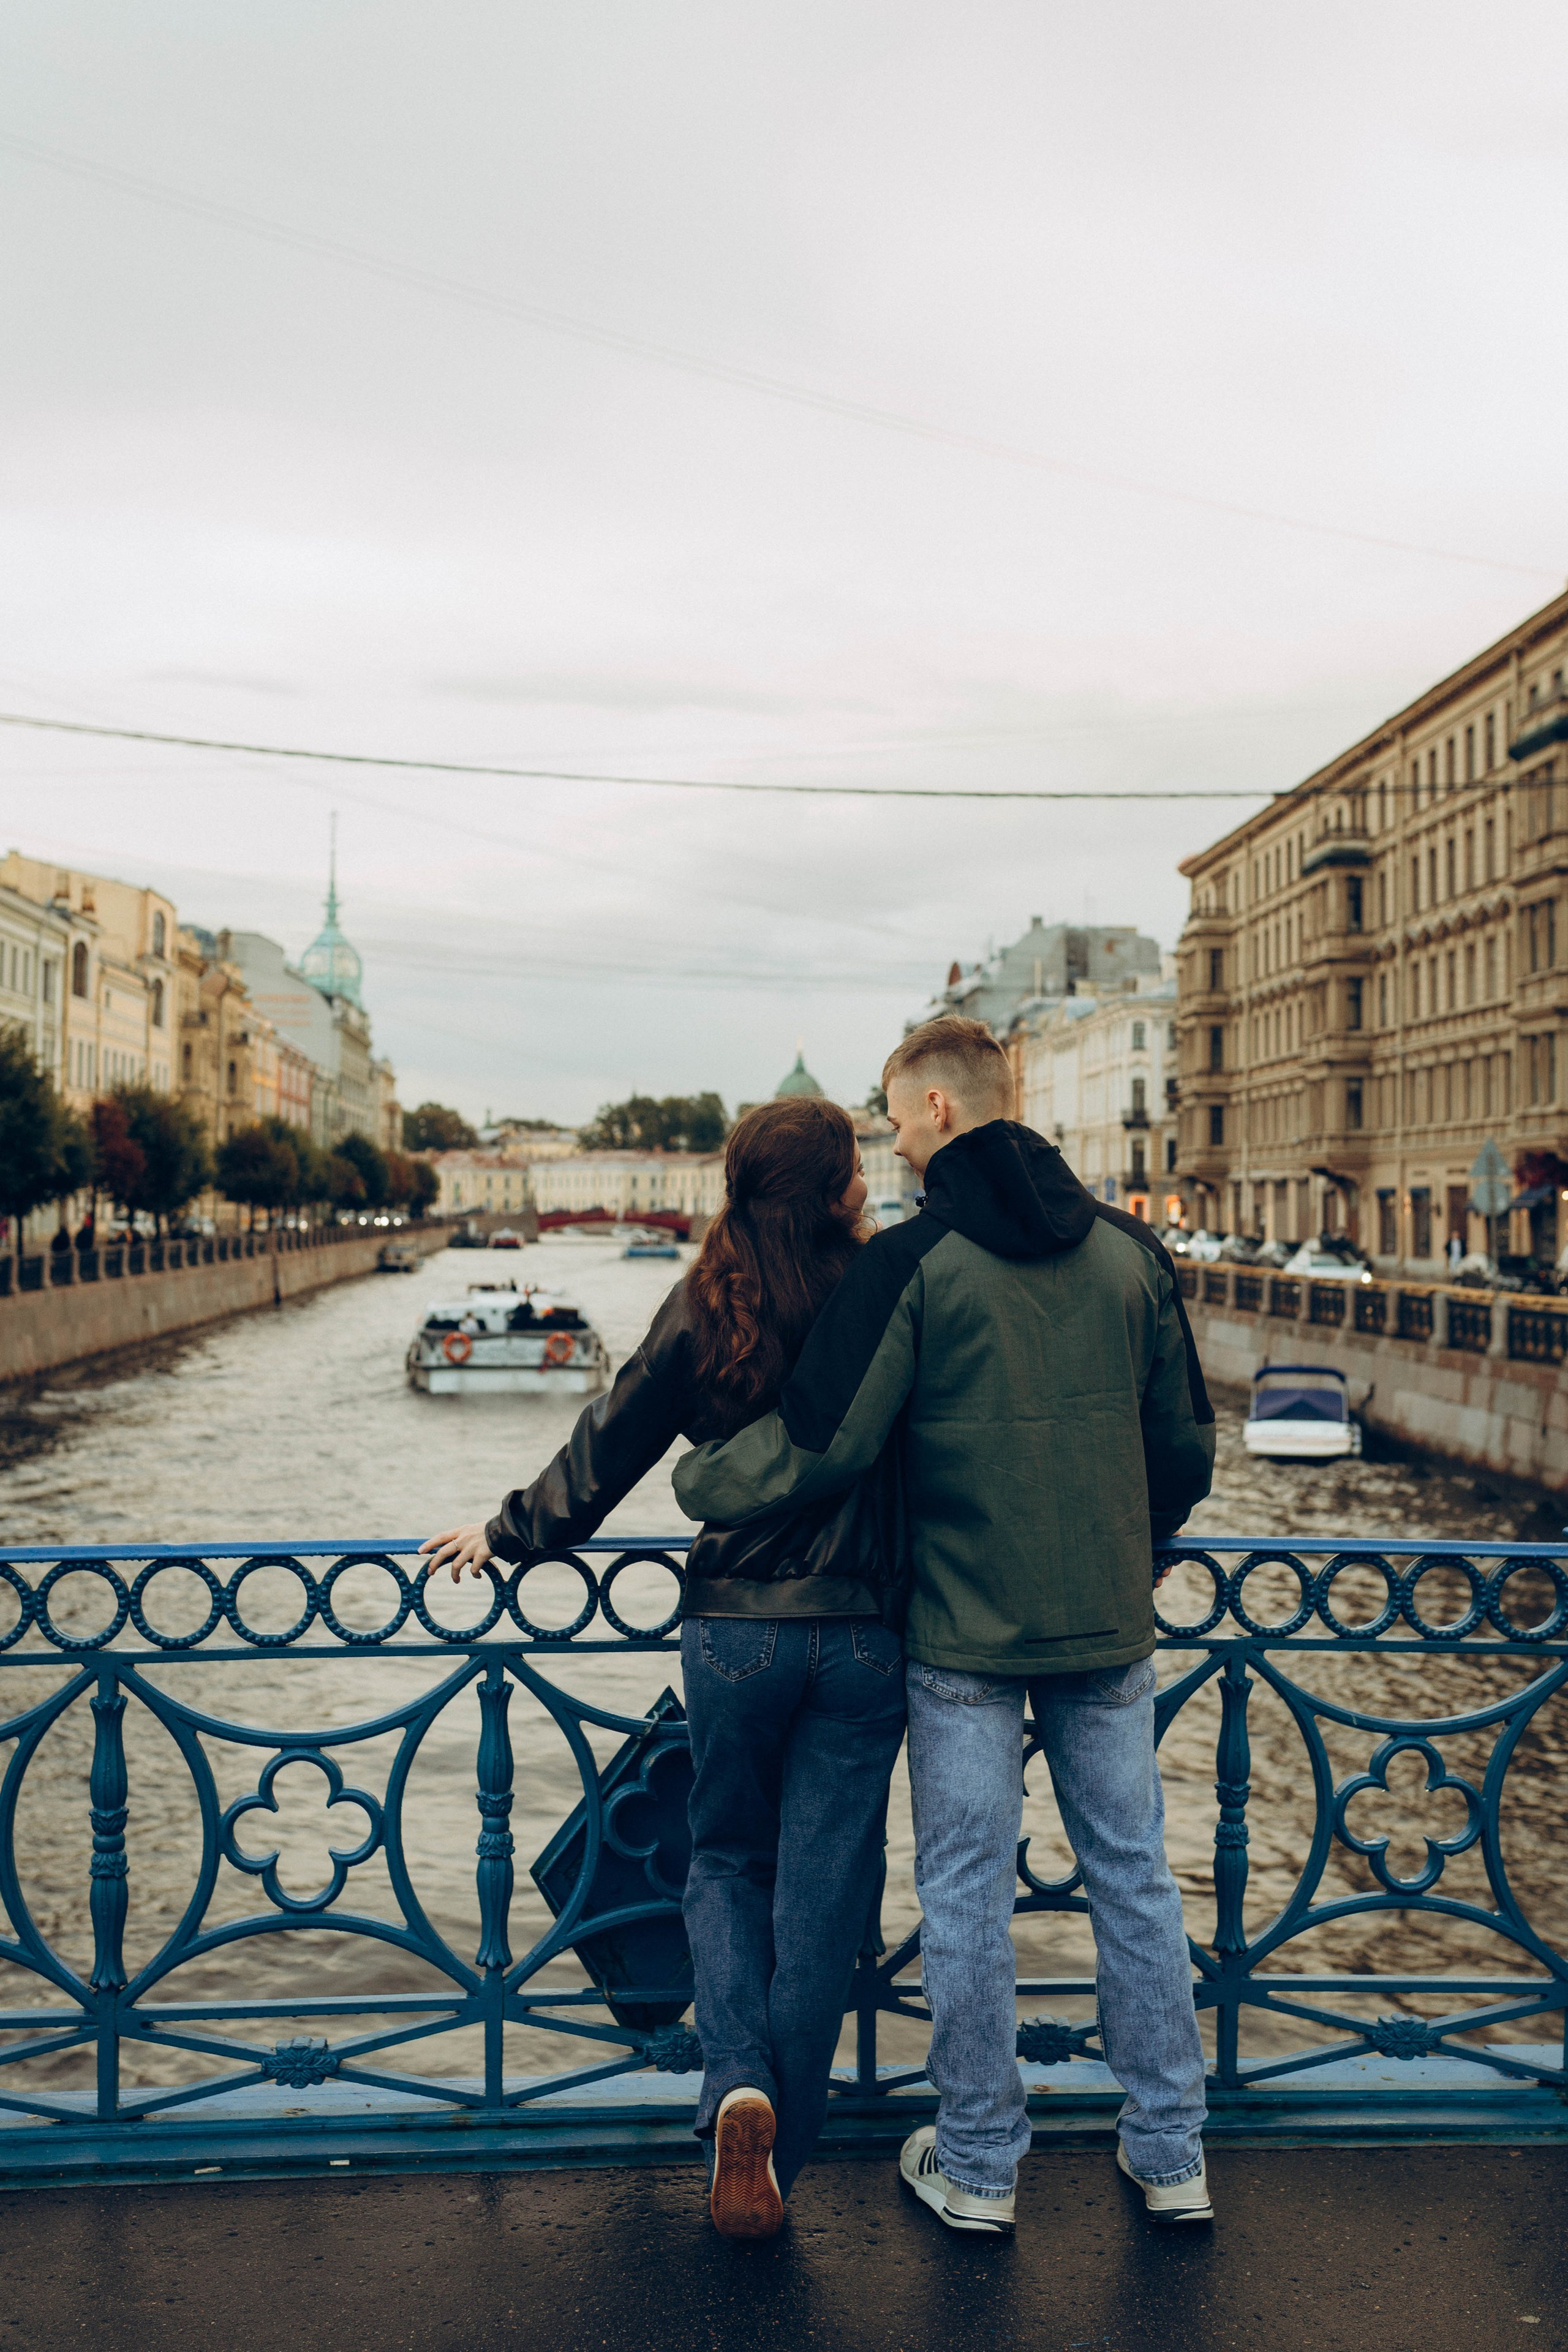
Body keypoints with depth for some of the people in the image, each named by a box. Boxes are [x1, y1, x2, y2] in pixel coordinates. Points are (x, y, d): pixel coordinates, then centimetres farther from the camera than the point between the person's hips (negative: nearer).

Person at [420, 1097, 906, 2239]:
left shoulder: (704, 1309, -5)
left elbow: (608, 1447, 2)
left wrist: (509, 1533, 16)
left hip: (735, 1631, 1)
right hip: (863, 1637, -1)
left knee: (727, 1861, 21)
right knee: (822, 1890, 10)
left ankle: (738, 2086, 1)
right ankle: (780, 2154, 20)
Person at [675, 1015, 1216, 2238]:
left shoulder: (914, 1262, -11)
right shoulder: (1129, 1248, 3)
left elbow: (818, 1445, -13)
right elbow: (1189, 1443, 8)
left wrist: (692, 1481, 5)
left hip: (964, 1634, -4)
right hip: (1110, 1630, 4)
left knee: (969, 1896, 8)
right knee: (1134, 1877, 14)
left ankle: (978, 2167, 21)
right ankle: (1172, 2158, 25)